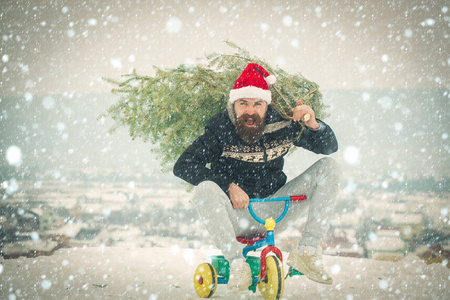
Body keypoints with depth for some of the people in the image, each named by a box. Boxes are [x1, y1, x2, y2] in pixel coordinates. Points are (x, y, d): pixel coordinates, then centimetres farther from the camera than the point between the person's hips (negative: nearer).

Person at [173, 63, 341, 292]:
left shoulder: (281, 124, -3)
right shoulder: (220, 129, -11)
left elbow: (330, 147, 3)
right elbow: (183, 167, -18)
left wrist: (313, 125, -20)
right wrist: (229, 186, -28)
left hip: (274, 211, 3)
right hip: (235, 215, -3)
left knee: (329, 167, -9)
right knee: (205, 189, -35)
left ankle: (307, 252, -15)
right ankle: (237, 263, -23)